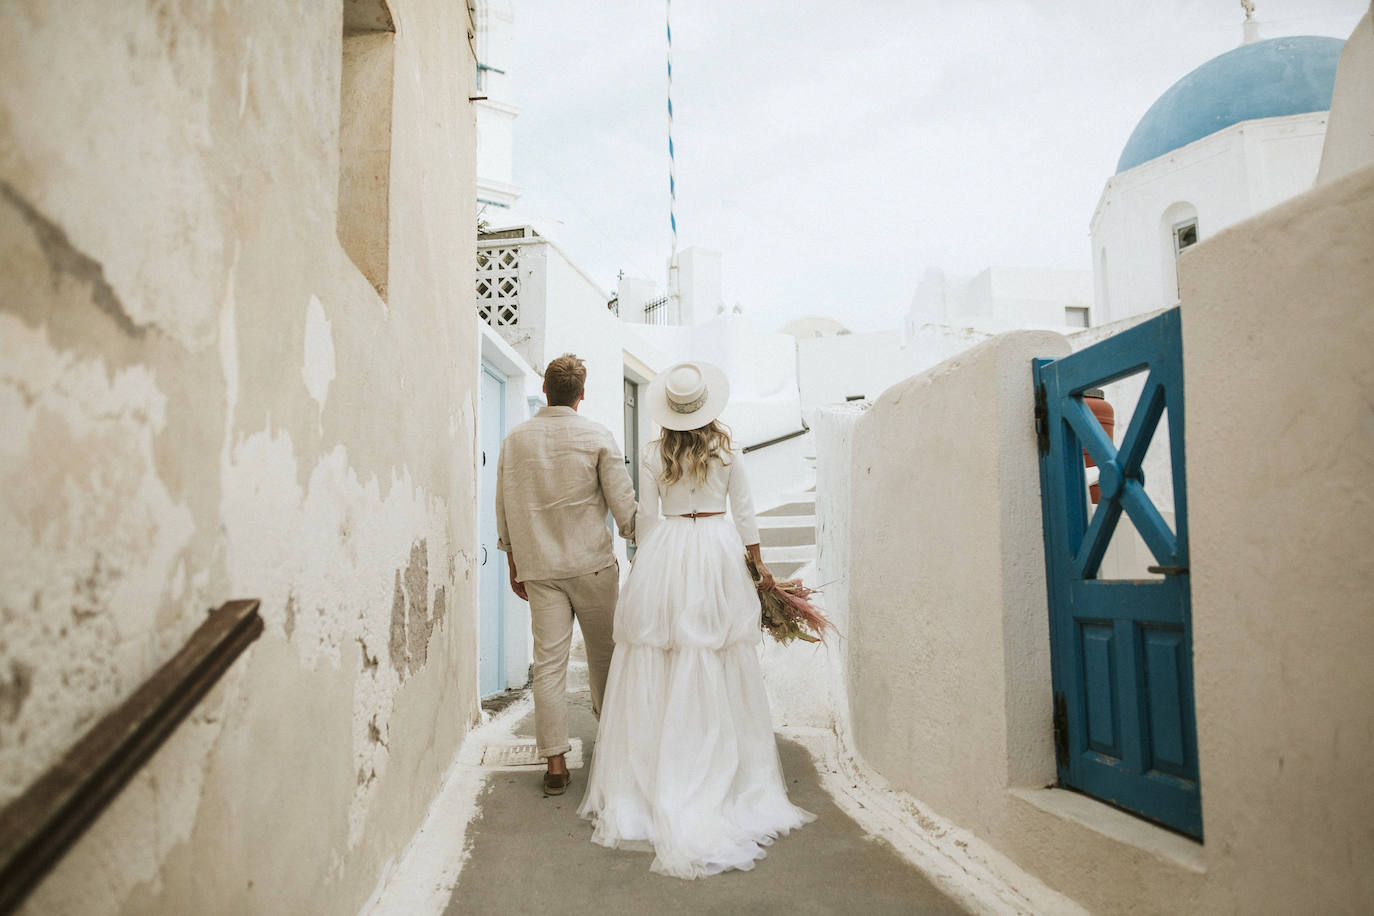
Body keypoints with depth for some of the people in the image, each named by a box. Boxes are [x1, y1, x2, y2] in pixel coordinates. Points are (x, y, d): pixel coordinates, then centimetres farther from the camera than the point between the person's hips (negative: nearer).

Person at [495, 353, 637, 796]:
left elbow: (505, 510, 9)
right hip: (592, 562, -2)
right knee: (604, 650, 16)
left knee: (548, 663, 3)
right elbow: (623, 503, -7)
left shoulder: (515, 439, 4)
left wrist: (514, 565, 18)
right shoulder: (597, 436, -6)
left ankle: (556, 764, 5)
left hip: (539, 567, 3)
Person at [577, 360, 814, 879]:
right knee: (717, 671, 4)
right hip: (718, 553, 0)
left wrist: (646, 566, 13)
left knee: (659, 668, 4)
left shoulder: (655, 455, 0)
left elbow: (645, 519, 2)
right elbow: (744, 514, 5)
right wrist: (759, 566, 14)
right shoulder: (727, 452, 1)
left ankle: (656, 786, 10)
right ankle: (720, 783, 12)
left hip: (665, 555, 0)